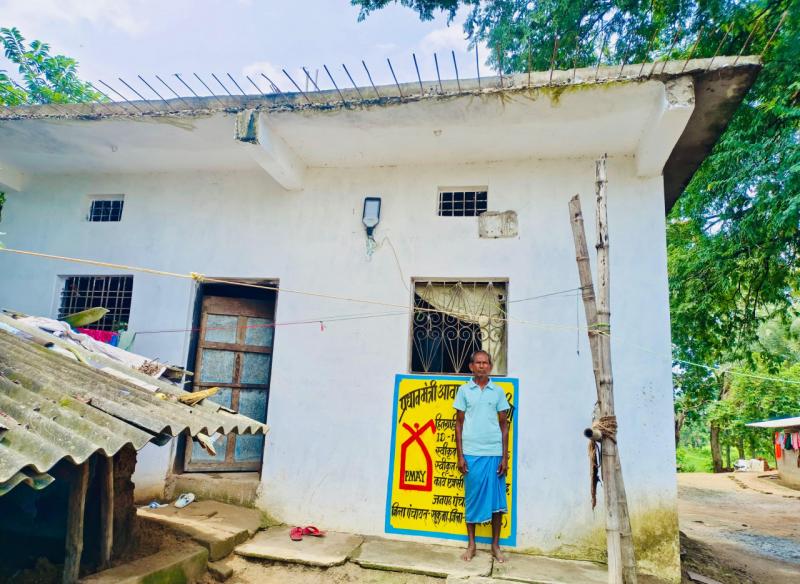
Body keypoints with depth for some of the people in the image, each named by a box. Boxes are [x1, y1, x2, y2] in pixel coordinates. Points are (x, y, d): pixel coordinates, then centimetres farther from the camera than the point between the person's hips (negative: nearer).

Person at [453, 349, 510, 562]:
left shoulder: (498, 392, 5)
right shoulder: (464, 390, 3)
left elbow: (504, 425, 7)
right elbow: (459, 424, 4)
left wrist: (505, 457, 2)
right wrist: (460, 455, -2)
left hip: (494, 453, 1)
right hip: (471, 453, -1)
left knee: (497, 500, 5)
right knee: (472, 498, 7)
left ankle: (495, 545, 19)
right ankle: (471, 544, 19)